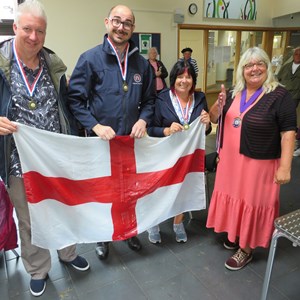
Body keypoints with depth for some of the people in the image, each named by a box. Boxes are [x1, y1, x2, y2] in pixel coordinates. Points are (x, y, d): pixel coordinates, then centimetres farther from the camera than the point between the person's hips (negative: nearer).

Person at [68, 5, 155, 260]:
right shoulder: (90, 59, -7)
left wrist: (143, 120, -7)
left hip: (132, 139, 4)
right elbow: (75, 99, -9)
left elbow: (149, 100, 11)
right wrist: (96, 126, -18)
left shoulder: (142, 63, 5)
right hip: (100, 140, -3)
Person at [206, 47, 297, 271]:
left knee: (252, 203, 8)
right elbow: (214, 118, 12)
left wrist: (285, 167, -19)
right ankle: (236, 234, 41)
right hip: (231, 160, 5)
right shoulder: (234, 93, 6)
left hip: (258, 164, -5)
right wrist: (220, 104, -10)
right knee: (234, 198, 17)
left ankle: (246, 250, 26)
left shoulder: (279, 95, -11)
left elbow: (288, 132, -14)